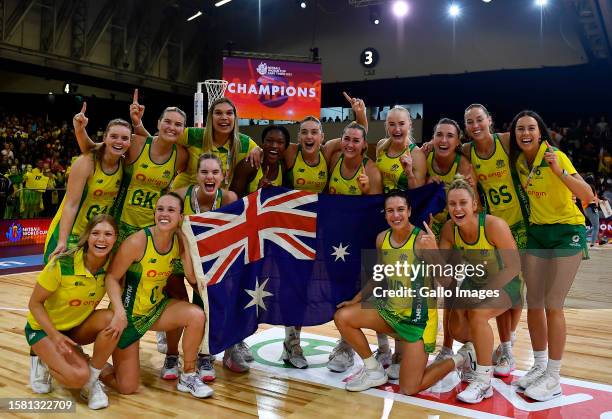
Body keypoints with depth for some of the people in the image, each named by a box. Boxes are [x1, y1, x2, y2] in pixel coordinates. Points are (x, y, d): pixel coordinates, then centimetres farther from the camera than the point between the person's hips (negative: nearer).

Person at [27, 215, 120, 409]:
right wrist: (54, 335, -27)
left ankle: (91, 381, -8)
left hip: (78, 327, 4)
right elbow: (35, 303, -17)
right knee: (78, 377, -26)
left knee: (111, 318, -29)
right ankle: (43, 363, 8)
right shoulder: (62, 264, -28)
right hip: (44, 328, -4)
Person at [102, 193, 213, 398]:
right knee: (127, 387, -2)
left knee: (196, 315, -24)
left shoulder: (179, 240, -8)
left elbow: (193, 278, -13)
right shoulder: (137, 241, -24)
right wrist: (120, 312, -31)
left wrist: (187, 242, -19)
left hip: (157, 307, 5)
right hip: (129, 312, -4)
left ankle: (188, 377, -2)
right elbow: (112, 277, -19)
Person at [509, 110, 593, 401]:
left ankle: (554, 378, 8)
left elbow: (588, 196, -24)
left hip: (567, 232, -6)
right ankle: (539, 366, 24)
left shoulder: (556, 156, -17)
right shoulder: (519, 160, 0)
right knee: (533, 303, 7)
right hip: (536, 232, 6)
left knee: (552, 305, -5)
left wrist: (560, 171, -35)